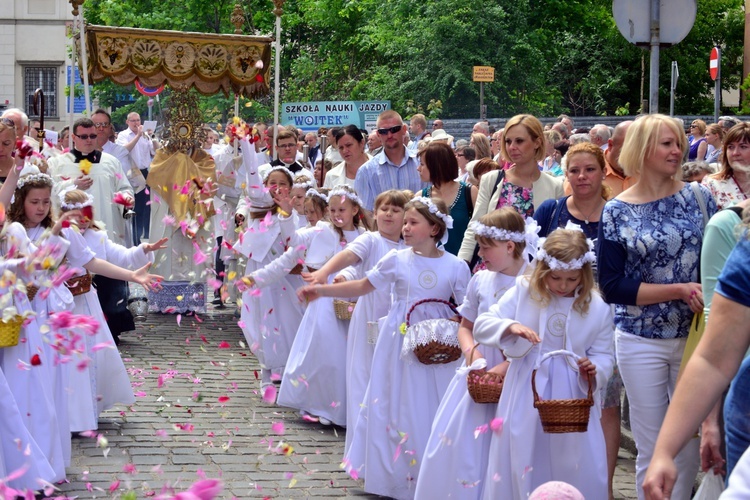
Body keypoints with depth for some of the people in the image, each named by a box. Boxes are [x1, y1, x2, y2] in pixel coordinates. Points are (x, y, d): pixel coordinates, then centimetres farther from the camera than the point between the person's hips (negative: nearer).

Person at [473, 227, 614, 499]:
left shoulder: (597, 307, -3)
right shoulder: (523, 292, -4)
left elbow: (604, 355, 2)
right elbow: (481, 326, -6)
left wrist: (594, 369, -21)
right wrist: (511, 327, -26)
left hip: (573, 398, 0)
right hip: (526, 397, 0)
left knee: (576, 469, 4)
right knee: (521, 468, 9)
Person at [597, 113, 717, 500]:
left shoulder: (698, 197, 1)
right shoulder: (616, 213, -2)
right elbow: (611, 287, -6)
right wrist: (679, 290, -15)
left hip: (695, 335, 1)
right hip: (641, 341, -1)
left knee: (692, 441, 8)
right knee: (651, 448, 4)